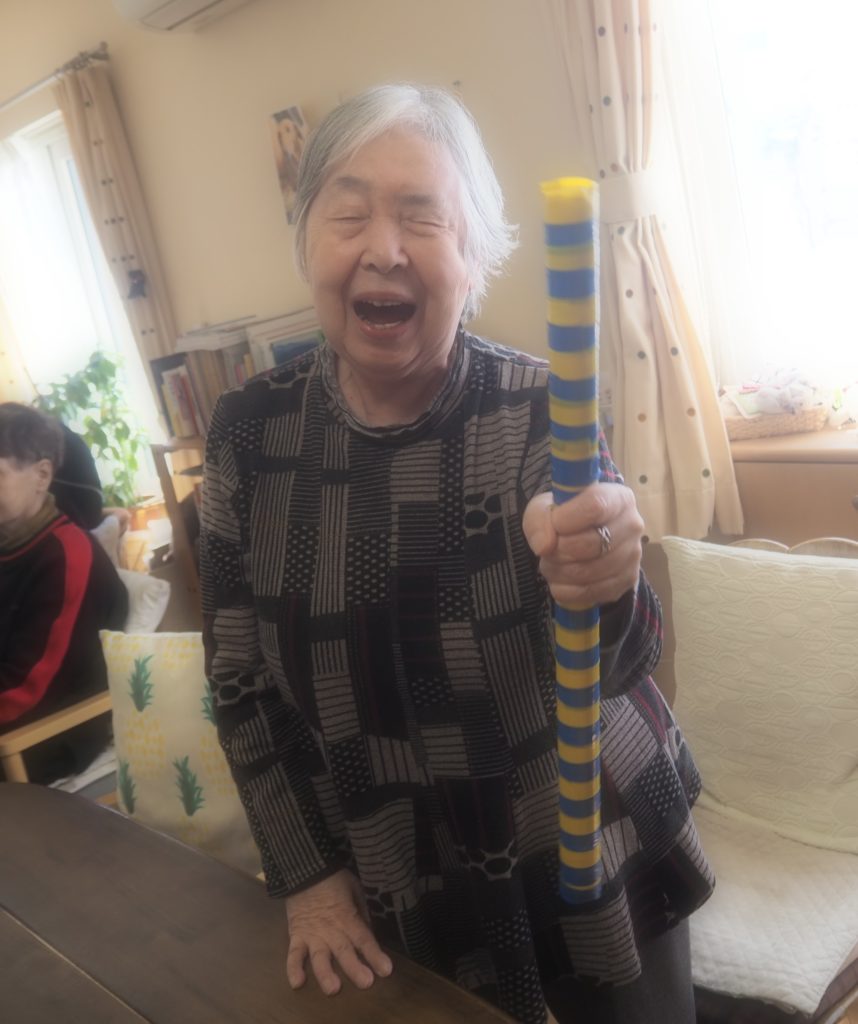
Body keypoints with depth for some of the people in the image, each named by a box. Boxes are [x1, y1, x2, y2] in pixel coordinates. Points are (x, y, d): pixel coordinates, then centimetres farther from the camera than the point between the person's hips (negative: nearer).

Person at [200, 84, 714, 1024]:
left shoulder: (538, 408, -17)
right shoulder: (247, 433, -11)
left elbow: (613, 670, -20)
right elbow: (240, 681, -2)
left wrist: (601, 591, -42)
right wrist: (307, 873, -1)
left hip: (594, 853, -1)